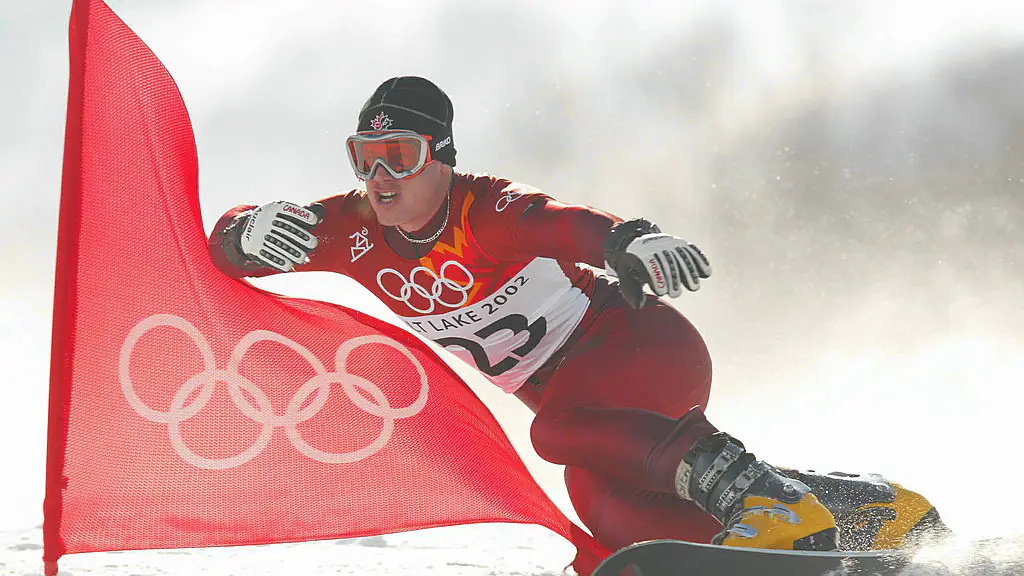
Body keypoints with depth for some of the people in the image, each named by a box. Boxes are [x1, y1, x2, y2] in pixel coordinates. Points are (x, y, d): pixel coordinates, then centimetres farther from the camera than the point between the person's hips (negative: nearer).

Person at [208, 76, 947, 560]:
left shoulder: (485, 211, -24)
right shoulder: (356, 231, -8)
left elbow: (565, 224, -43)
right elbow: (225, 248, -7)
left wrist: (630, 242, -66)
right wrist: (251, 232, -32)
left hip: (647, 346, -7)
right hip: (576, 391, 7)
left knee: (559, 427, -33)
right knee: (606, 506, -17)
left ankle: (750, 490, -25)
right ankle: (855, 514, -9)